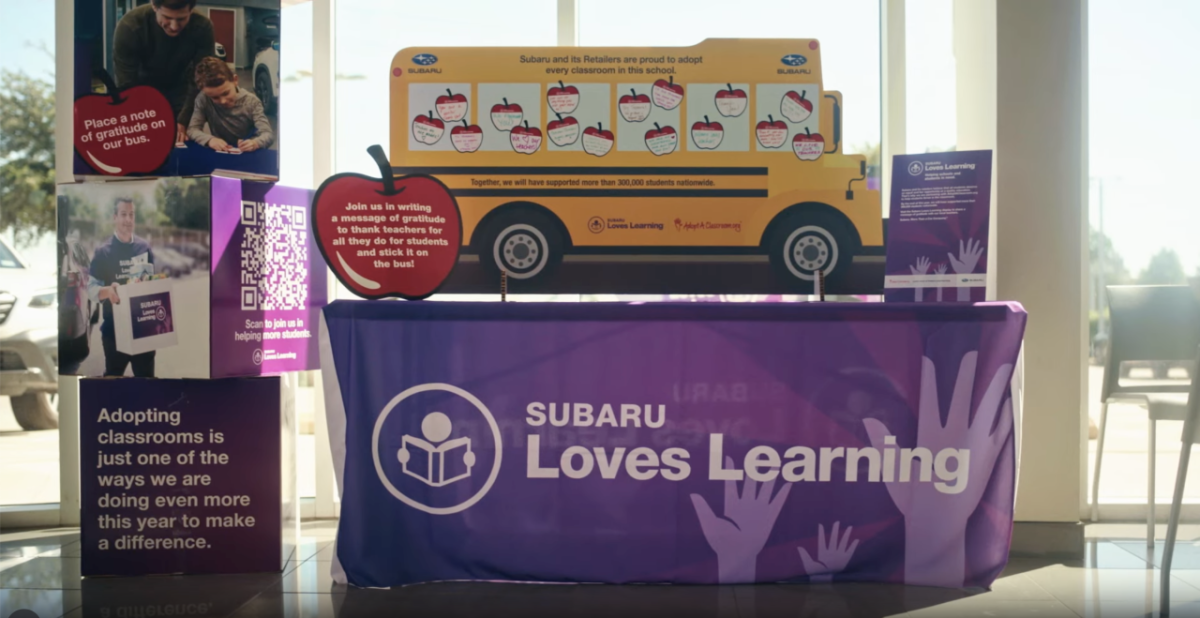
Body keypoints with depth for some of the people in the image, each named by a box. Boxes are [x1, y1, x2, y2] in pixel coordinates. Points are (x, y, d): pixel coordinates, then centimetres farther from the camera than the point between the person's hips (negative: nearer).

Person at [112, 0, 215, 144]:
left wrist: (184, 120, -30)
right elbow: (126, 86, -29)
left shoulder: (202, 28, -30)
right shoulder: (129, 26, -33)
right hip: (142, 88, -1)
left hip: (179, 89, 1)